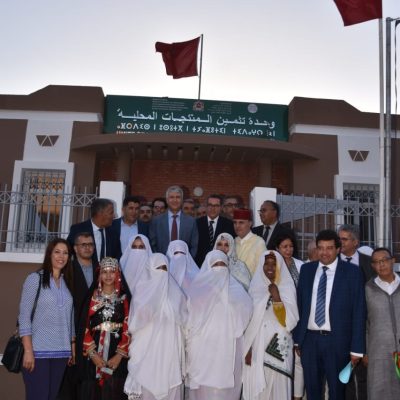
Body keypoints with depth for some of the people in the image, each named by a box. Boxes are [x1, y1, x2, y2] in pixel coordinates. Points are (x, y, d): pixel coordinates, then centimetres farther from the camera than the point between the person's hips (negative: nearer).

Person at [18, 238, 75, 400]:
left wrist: (73, 347, 7)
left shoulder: (67, 283, 12)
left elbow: (70, 318, 13)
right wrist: (28, 350, -13)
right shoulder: (35, 278, -2)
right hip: (38, 351, -4)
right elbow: (24, 316, -7)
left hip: (61, 352, 5)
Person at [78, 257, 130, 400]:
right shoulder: (92, 297, 7)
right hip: (94, 356, 0)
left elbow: (127, 329, 1)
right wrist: (93, 354, -8)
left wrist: (120, 355, -9)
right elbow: (85, 327, 1)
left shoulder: (124, 298, 7)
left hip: (117, 356, 0)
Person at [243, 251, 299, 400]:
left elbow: (290, 321, -10)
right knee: (256, 387, 4)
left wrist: (277, 297, -18)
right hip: (256, 346, 2)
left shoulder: (287, 288, -1)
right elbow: (248, 319, 5)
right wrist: (247, 348, 1)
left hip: (279, 348, -1)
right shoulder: (255, 287, 4)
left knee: (277, 387, 1)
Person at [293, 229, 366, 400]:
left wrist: (357, 348, -9)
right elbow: (299, 305, 7)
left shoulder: (352, 272, -5)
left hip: (337, 341, -3)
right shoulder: (306, 269, 5)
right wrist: (297, 338, 5)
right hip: (309, 339, 3)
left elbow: (359, 311, -6)